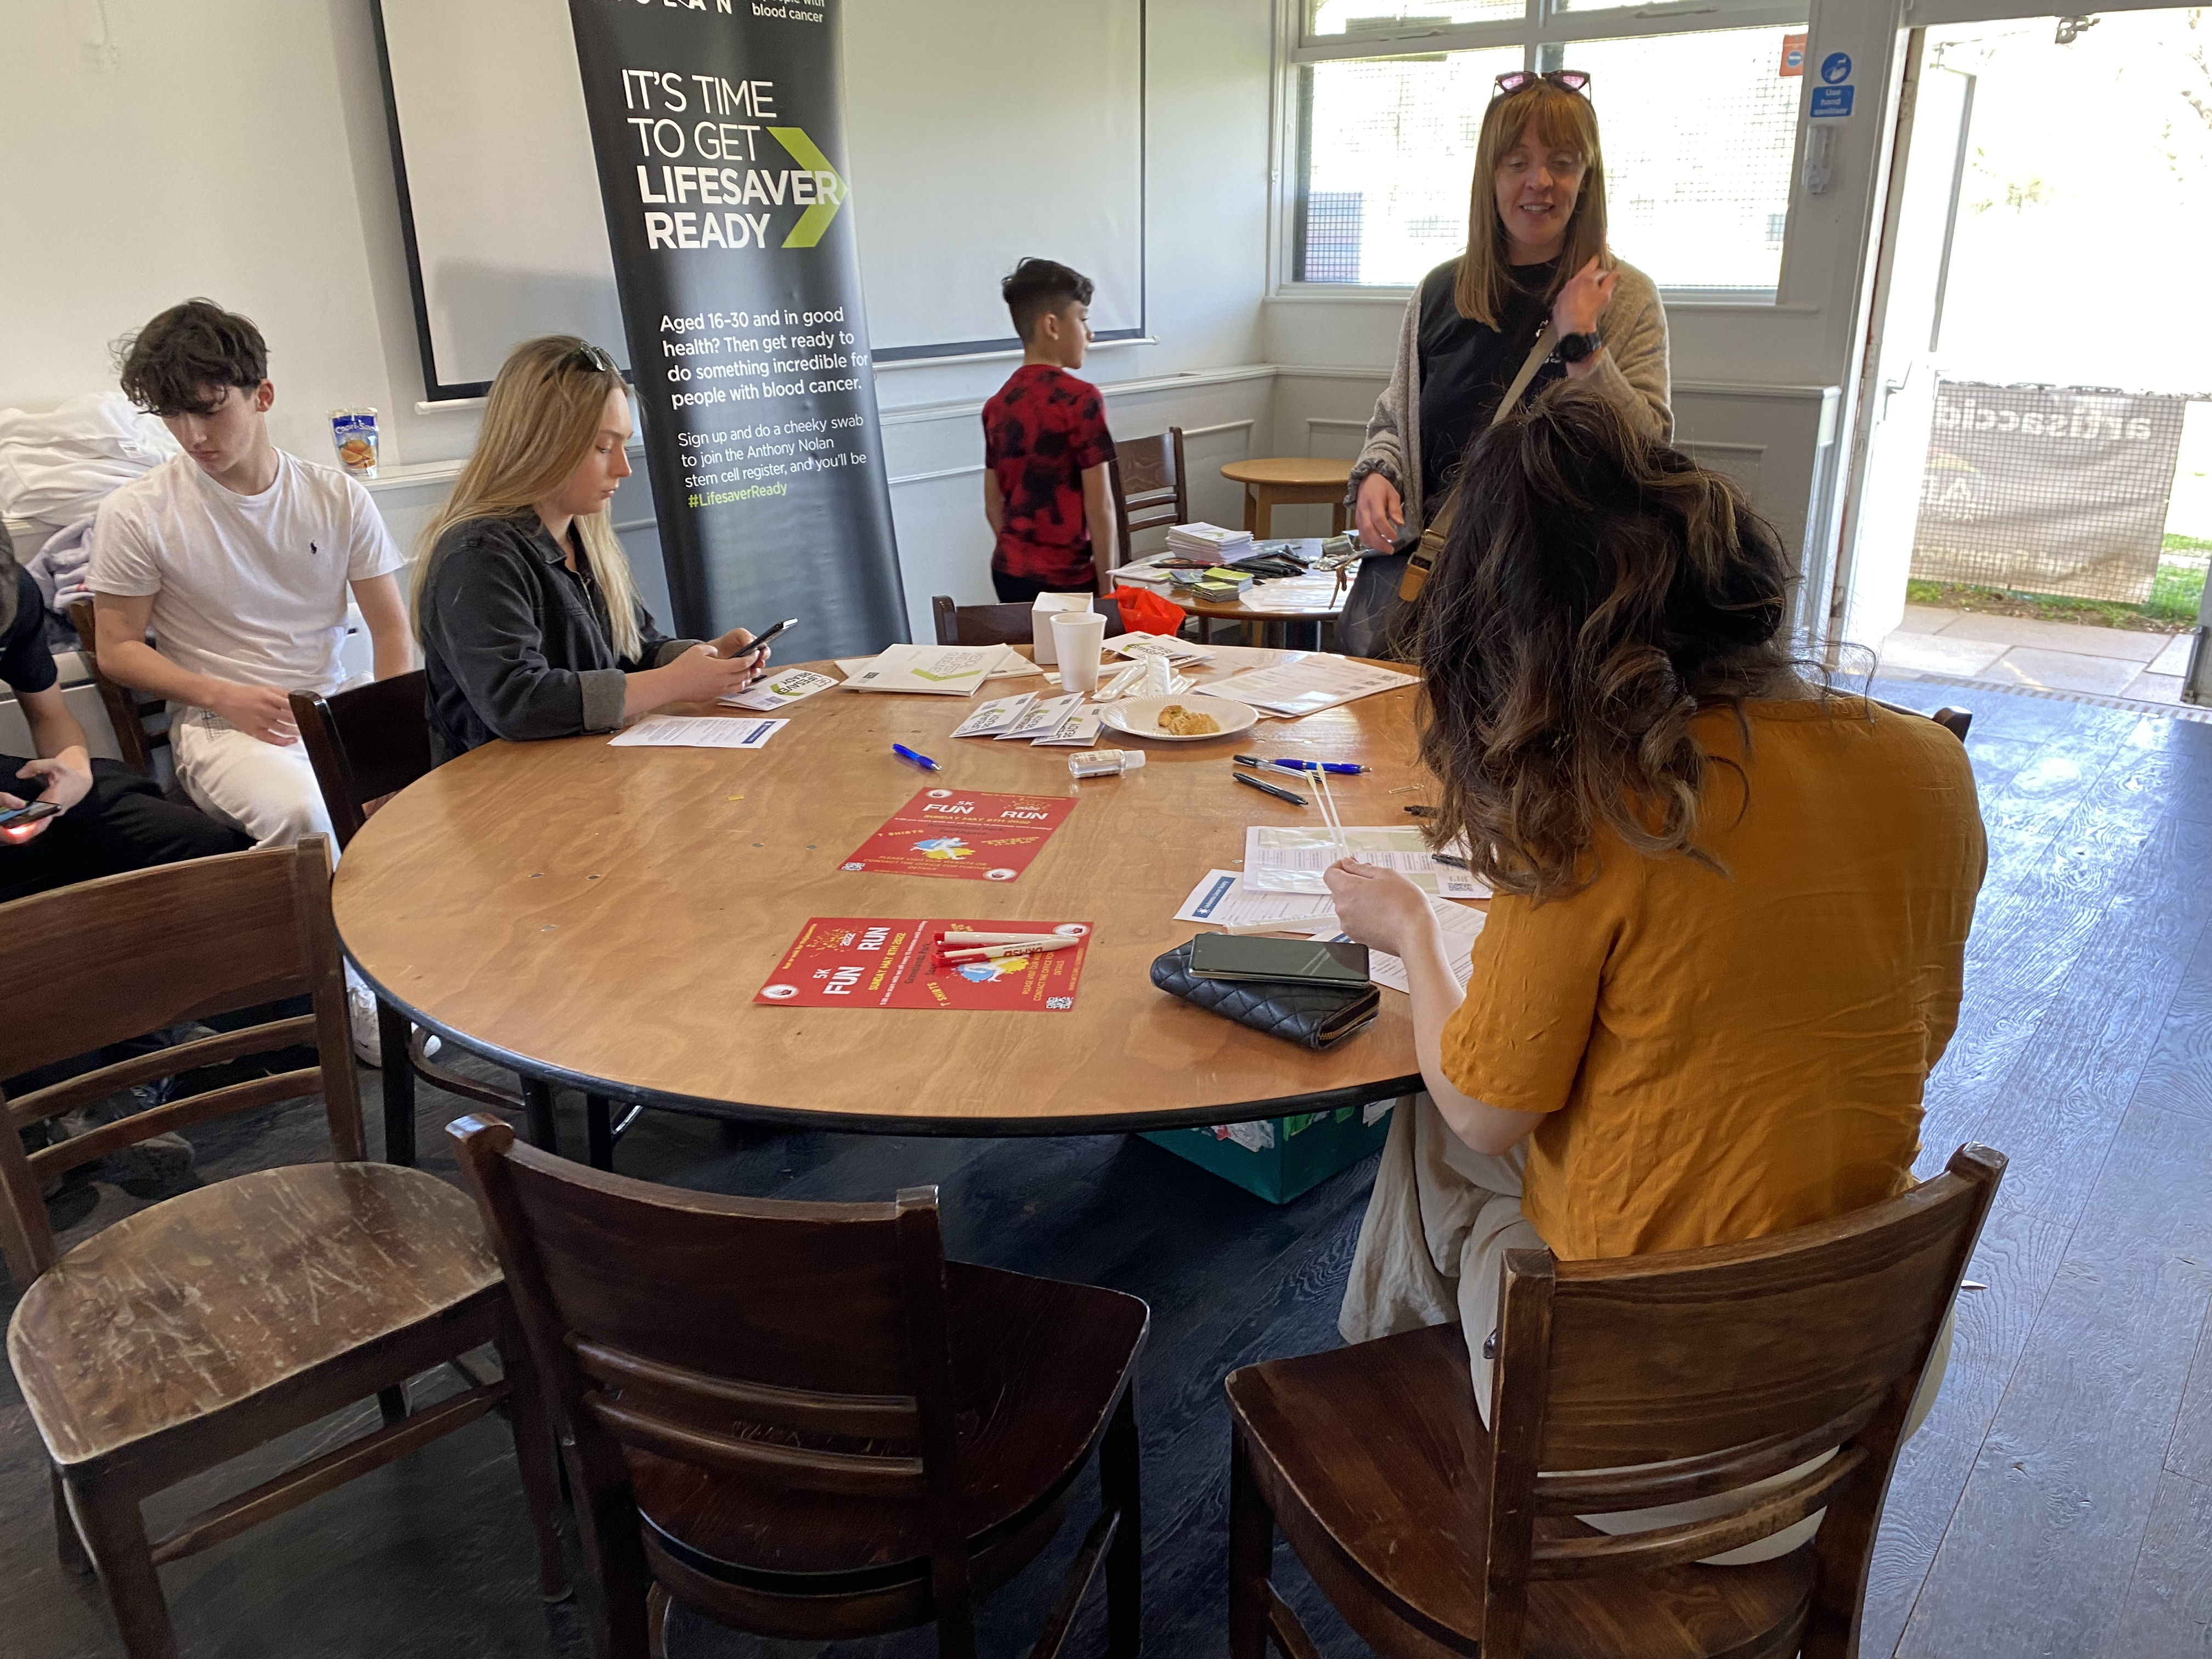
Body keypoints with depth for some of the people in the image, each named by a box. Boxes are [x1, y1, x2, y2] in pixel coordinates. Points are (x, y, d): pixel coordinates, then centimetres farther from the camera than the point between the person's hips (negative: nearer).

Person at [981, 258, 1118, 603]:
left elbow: (993, 505, 11)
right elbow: (1099, 505, -14)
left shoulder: (998, 404, 7)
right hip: (1063, 578, -7)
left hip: (1008, 571, 7)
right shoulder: (1080, 399, -14)